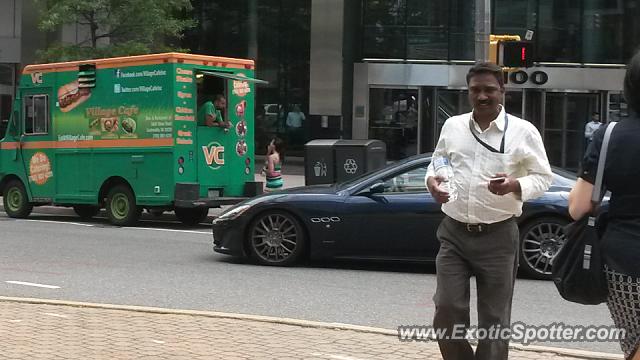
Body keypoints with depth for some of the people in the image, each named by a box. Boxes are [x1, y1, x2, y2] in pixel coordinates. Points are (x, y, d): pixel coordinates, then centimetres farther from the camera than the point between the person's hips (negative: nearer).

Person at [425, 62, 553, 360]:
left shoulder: (523, 132, -4)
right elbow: (436, 164, 19)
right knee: (447, 309, -3)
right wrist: (432, 180, -5)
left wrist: (515, 186, -21)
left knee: (494, 318, 5)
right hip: (454, 233, 3)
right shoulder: (452, 126, 6)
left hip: (498, 236, -2)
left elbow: (543, 178, 0)